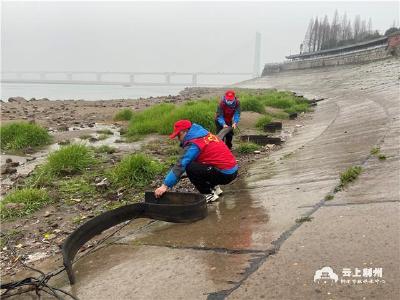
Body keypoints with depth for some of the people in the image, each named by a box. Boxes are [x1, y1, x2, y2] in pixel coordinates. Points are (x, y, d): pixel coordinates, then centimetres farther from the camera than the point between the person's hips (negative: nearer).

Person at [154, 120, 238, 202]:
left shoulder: (194, 144, -15)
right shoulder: (206, 134, 10)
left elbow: (181, 165, -20)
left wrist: (165, 185, -21)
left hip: (225, 174, -9)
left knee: (189, 167, -13)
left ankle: (209, 195, -1)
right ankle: (214, 188, 21)